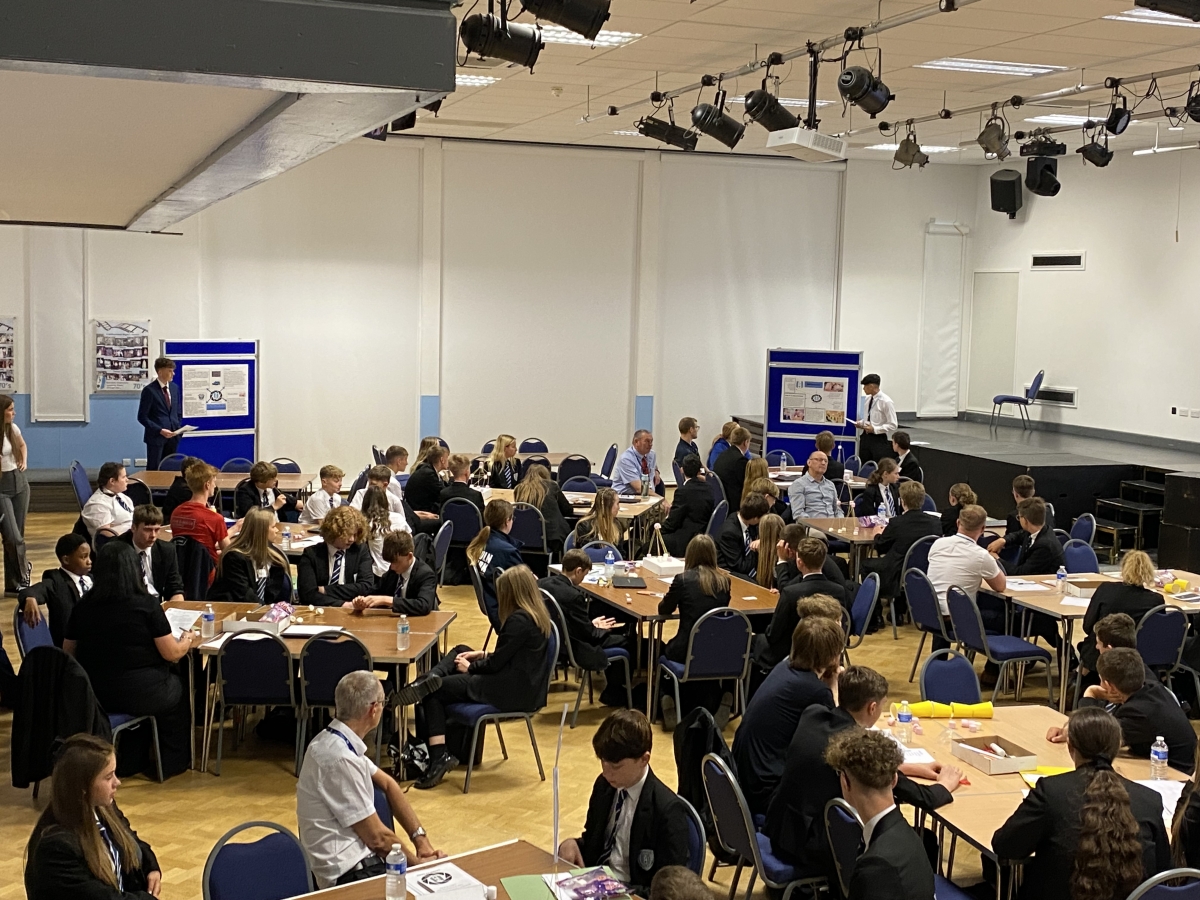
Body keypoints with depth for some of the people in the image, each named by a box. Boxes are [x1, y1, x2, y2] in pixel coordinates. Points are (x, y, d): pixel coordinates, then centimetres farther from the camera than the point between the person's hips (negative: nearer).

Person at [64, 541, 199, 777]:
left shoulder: (82, 607, -3)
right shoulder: (146, 604, -15)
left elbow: (69, 653, 7)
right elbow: (172, 653, -10)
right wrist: (188, 641, 11)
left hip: (93, 696, 5)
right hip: (138, 695, -5)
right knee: (179, 691, 27)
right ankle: (172, 762, 37)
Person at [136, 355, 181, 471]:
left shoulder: (175, 388, 9)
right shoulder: (149, 390, -10)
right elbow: (142, 417, -10)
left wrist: (178, 429, 5)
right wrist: (160, 430, -18)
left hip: (172, 436, 5)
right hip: (156, 437, -5)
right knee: (154, 470, 0)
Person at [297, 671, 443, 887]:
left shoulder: (334, 740, 4)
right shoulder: (340, 758, -23)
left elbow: (387, 785, 14)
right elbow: (377, 837, -18)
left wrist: (420, 839, 6)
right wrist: (417, 863, -3)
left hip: (359, 857, 9)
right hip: (351, 873, -9)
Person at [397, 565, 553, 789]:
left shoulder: (518, 620, -20)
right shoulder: (537, 615, 9)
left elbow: (497, 663, -16)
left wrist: (470, 667, 0)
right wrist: (483, 655, 13)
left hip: (511, 691, -10)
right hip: (526, 687, 10)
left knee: (432, 694, -2)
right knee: (460, 651, 20)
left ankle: (438, 755, -9)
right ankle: (430, 679, -4)